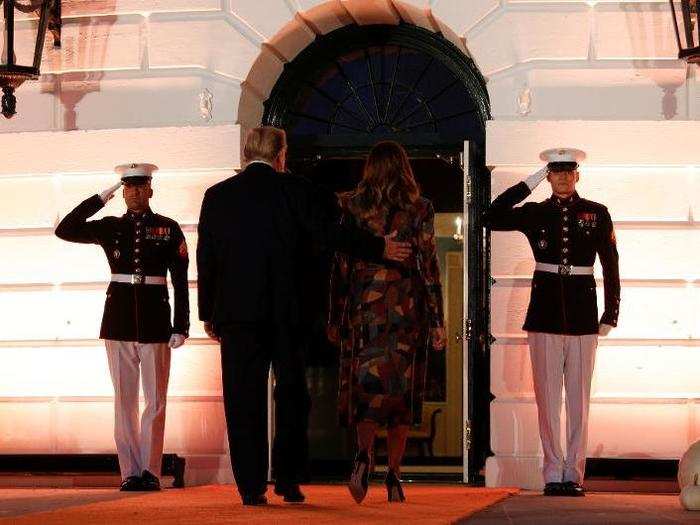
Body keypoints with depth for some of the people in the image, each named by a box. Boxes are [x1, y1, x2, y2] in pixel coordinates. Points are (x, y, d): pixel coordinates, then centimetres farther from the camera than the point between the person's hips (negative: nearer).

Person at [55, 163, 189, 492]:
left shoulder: (168, 229, 4)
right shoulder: (110, 227, 9)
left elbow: (180, 280, 2)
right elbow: (65, 230, -1)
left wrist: (181, 327, -4)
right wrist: (101, 199, -4)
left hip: (155, 320, -1)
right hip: (118, 319, 2)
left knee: (156, 401, -1)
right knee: (124, 400, 3)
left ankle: (150, 471, 4)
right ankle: (130, 472, 6)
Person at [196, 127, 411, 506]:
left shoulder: (217, 196, 6)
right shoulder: (294, 190, -1)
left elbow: (206, 258, 7)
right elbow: (328, 234, -4)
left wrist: (208, 314, 13)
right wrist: (380, 248, 7)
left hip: (237, 312, 1)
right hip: (287, 311, -1)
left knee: (243, 401, 2)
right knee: (291, 396, 11)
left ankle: (251, 487, -1)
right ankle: (288, 481, 11)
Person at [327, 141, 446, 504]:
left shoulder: (352, 206, 2)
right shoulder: (419, 209, 0)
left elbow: (341, 266, 3)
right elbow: (429, 267, -2)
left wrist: (336, 318, 9)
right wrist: (437, 322, 1)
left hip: (364, 305, 0)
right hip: (407, 307, 0)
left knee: (367, 383, 2)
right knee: (401, 387, 7)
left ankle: (364, 454, -22)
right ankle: (393, 477, 7)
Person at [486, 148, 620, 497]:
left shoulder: (596, 214, 5)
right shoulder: (535, 214, 7)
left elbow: (610, 266, 7)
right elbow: (493, 218, -6)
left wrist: (611, 315, 2)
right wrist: (528, 184, -5)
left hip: (583, 316, 0)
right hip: (545, 316, 1)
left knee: (579, 399, 2)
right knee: (547, 398, 1)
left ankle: (574, 475, 7)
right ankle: (553, 475, 6)